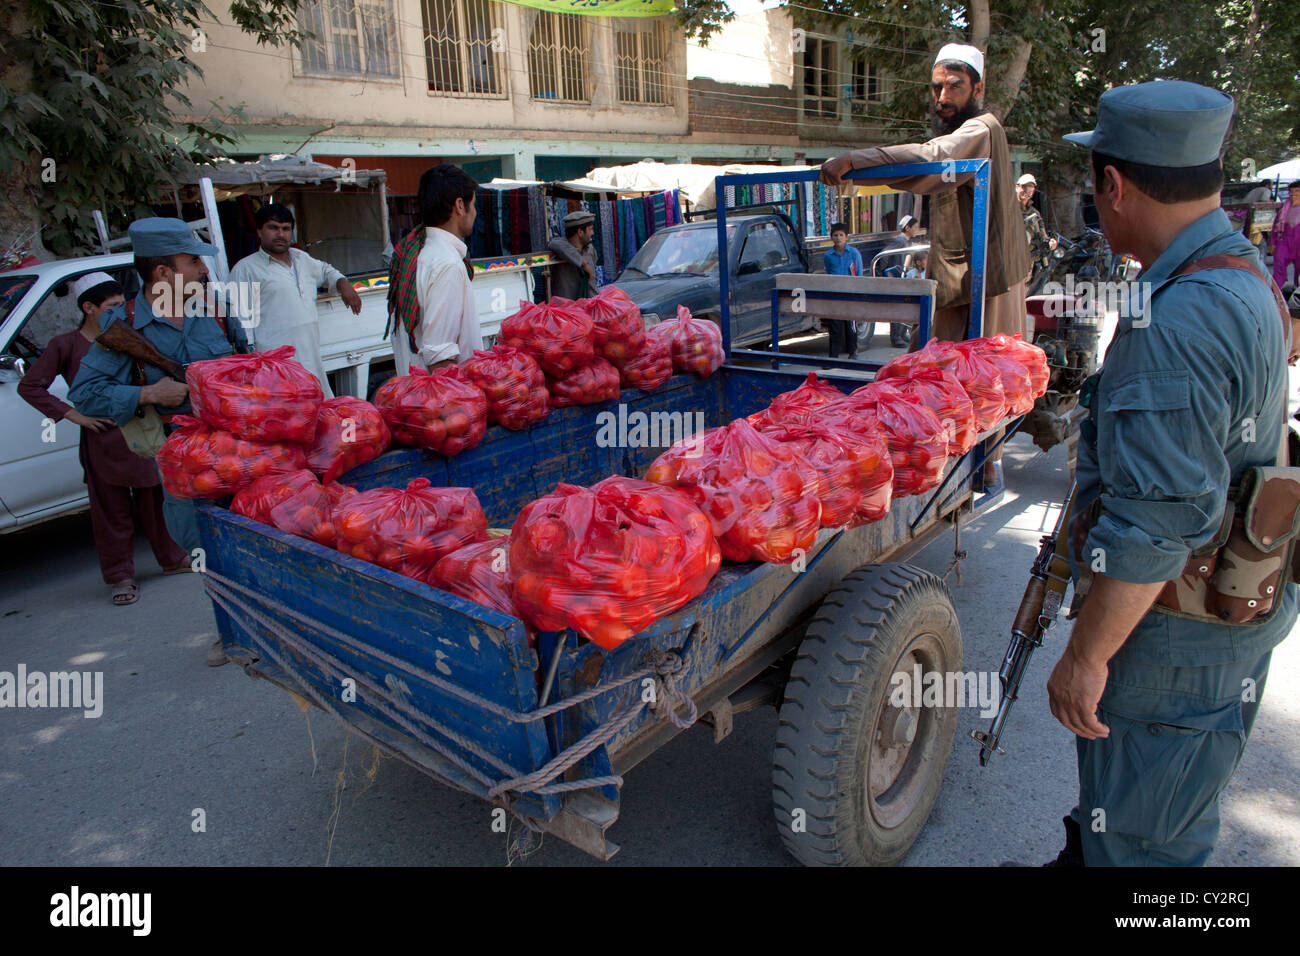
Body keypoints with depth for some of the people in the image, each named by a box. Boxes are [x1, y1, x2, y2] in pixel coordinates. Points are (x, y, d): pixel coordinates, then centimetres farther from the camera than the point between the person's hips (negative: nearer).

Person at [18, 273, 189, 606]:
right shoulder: (65, 346, -4)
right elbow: (29, 387, -3)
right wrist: (72, 414, -11)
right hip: (102, 438, -3)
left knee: (155, 500, 13)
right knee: (112, 512, 5)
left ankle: (172, 558, 28)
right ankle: (121, 576, 17)